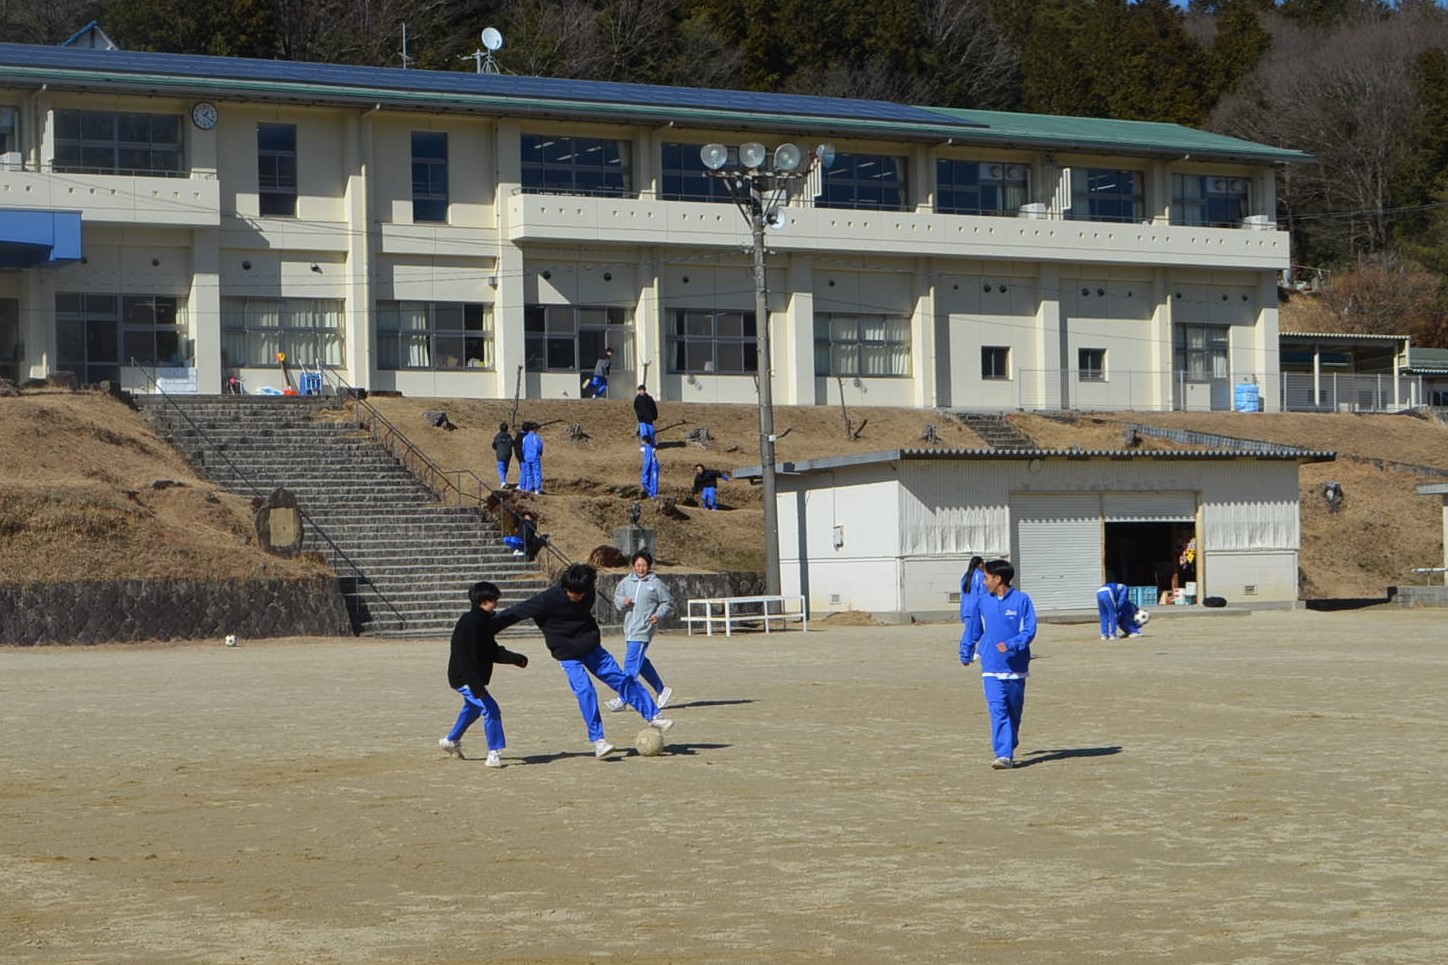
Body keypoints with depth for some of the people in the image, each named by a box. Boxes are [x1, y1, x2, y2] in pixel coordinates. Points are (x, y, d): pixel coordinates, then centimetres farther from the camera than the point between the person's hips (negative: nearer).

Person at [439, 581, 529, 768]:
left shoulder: (485, 622, 6)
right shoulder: (469, 623, -25)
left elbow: (493, 652, 11)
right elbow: (465, 657, -31)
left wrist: (516, 659, -1)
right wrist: (476, 685, -36)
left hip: (474, 678, 11)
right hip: (463, 677, -11)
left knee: (472, 708, 31)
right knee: (490, 709, -20)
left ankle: (451, 740, 53)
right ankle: (494, 753, -16)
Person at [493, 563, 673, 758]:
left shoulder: (589, 593, -6)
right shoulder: (549, 599, -21)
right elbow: (517, 612, -18)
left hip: (591, 647, 5)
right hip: (569, 654, -5)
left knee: (623, 679, 3)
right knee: (585, 691, -20)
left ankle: (654, 716, 14)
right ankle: (597, 740, -15)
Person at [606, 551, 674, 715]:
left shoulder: (656, 584, -2)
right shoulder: (626, 582, 10)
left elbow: (668, 602, 5)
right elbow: (616, 599, 18)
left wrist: (659, 614, -11)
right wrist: (623, 602, -4)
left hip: (644, 629, -7)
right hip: (629, 628, 7)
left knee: (631, 663, -12)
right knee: (641, 662, 14)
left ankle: (622, 699, -13)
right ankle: (661, 690, 29)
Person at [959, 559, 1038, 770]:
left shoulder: (1021, 600, -4)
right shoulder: (984, 602, 7)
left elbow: (1029, 630, -9)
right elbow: (973, 630, 19)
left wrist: (1011, 644, -23)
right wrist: (966, 654, 27)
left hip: (1016, 667, -1)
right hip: (992, 668, 1)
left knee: (1014, 712, 10)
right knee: (998, 710, -13)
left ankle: (1009, 752, 27)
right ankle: (1003, 755, -18)